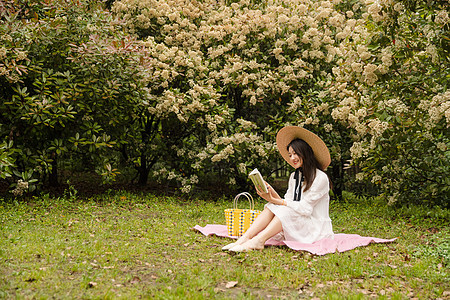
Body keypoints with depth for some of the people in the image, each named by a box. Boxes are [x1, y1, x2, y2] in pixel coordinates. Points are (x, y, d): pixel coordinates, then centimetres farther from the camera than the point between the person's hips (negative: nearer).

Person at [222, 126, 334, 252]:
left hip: (316, 227, -6)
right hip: (295, 226, 6)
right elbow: (287, 203, 3)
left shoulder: (320, 178, -12)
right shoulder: (294, 176, 12)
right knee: (272, 206, -17)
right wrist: (273, 195, -15)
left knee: (287, 211, -29)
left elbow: (305, 208, -19)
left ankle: (258, 241, -41)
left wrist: (276, 201, -23)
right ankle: (244, 238, -33)